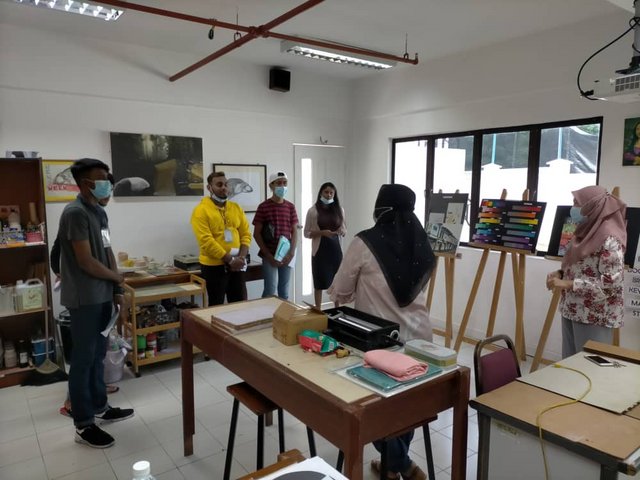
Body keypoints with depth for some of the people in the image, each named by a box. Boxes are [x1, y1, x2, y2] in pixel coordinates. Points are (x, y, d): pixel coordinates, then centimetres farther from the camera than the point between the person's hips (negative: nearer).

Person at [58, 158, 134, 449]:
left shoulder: (99, 212, 12)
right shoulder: (75, 213, -18)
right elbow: (86, 261, -21)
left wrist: (116, 290, 9)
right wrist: (117, 278, -5)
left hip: (102, 296, 9)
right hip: (84, 299, -9)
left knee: (98, 354, 18)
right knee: (83, 359, 1)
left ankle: (100, 407, 33)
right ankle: (83, 425, 12)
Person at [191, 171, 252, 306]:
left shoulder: (236, 208, 8)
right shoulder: (201, 210, -10)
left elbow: (246, 234, 6)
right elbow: (206, 241, -18)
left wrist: (241, 257, -10)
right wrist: (229, 260, -19)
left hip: (237, 265, 5)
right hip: (214, 266, -5)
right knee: (217, 306, 7)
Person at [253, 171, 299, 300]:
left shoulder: (290, 207, 8)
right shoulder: (263, 207, -4)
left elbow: (294, 231, 8)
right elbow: (256, 234, -5)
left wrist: (291, 253, -6)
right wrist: (269, 255, -11)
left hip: (286, 255, 4)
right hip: (270, 255, -4)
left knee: (284, 290, 9)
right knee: (270, 290, -7)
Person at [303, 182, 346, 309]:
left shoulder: (339, 210, 7)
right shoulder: (313, 211, -3)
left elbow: (344, 230, 15)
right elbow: (307, 233, -2)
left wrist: (342, 231, -9)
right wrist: (322, 232, -17)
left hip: (335, 249, 3)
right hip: (320, 250, -3)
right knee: (320, 282, 2)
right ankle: (318, 310, 15)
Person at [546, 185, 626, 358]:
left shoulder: (609, 239, -18)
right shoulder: (586, 231, 9)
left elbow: (611, 283, -22)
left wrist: (567, 284, -22)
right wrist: (561, 273, -1)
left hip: (595, 316, -8)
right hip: (572, 310, 8)